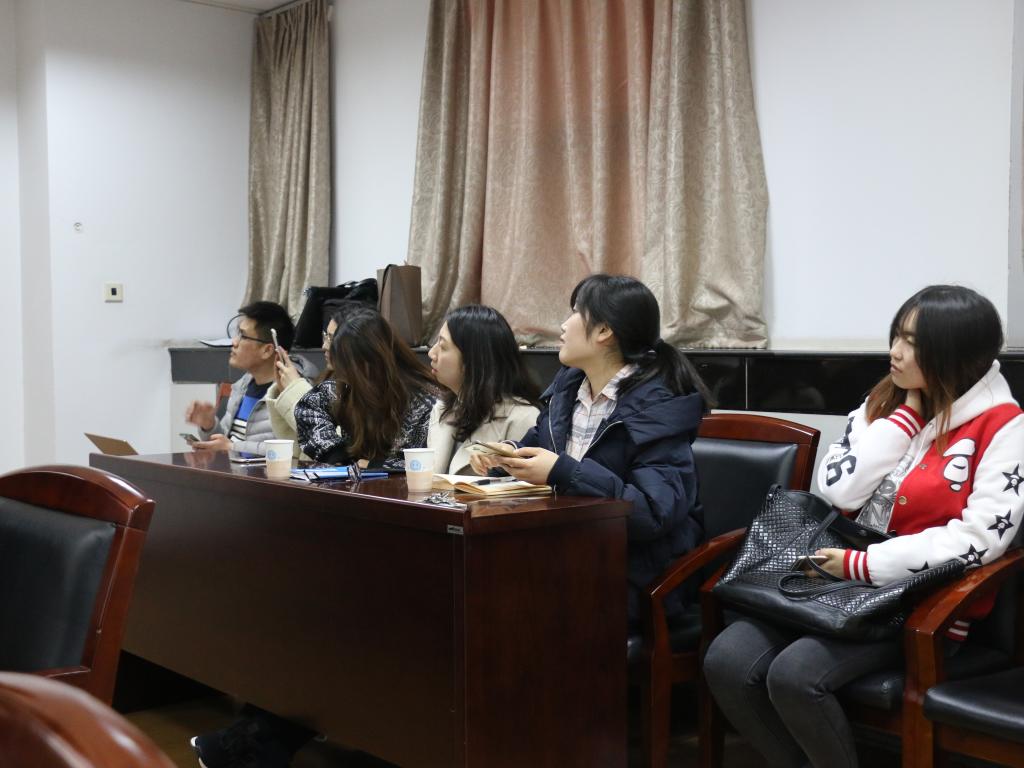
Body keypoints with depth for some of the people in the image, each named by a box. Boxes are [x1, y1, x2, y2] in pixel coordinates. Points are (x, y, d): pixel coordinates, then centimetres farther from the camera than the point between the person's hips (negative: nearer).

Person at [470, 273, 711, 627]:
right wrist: (500, 456, 2)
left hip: (632, 581, -7)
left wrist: (563, 473, -28)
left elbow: (657, 513, -24)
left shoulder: (656, 408, -14)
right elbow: (534, 446, 26)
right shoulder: (566, 386, 11)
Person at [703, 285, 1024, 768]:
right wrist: (907, 412, -6)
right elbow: (838, 491, -3)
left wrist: (864, 565, -18)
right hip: (843, 580, 6)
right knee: (726, 661, -16)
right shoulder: (883, 403, 11)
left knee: (794, 675, -28)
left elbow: (980, 539, -17)